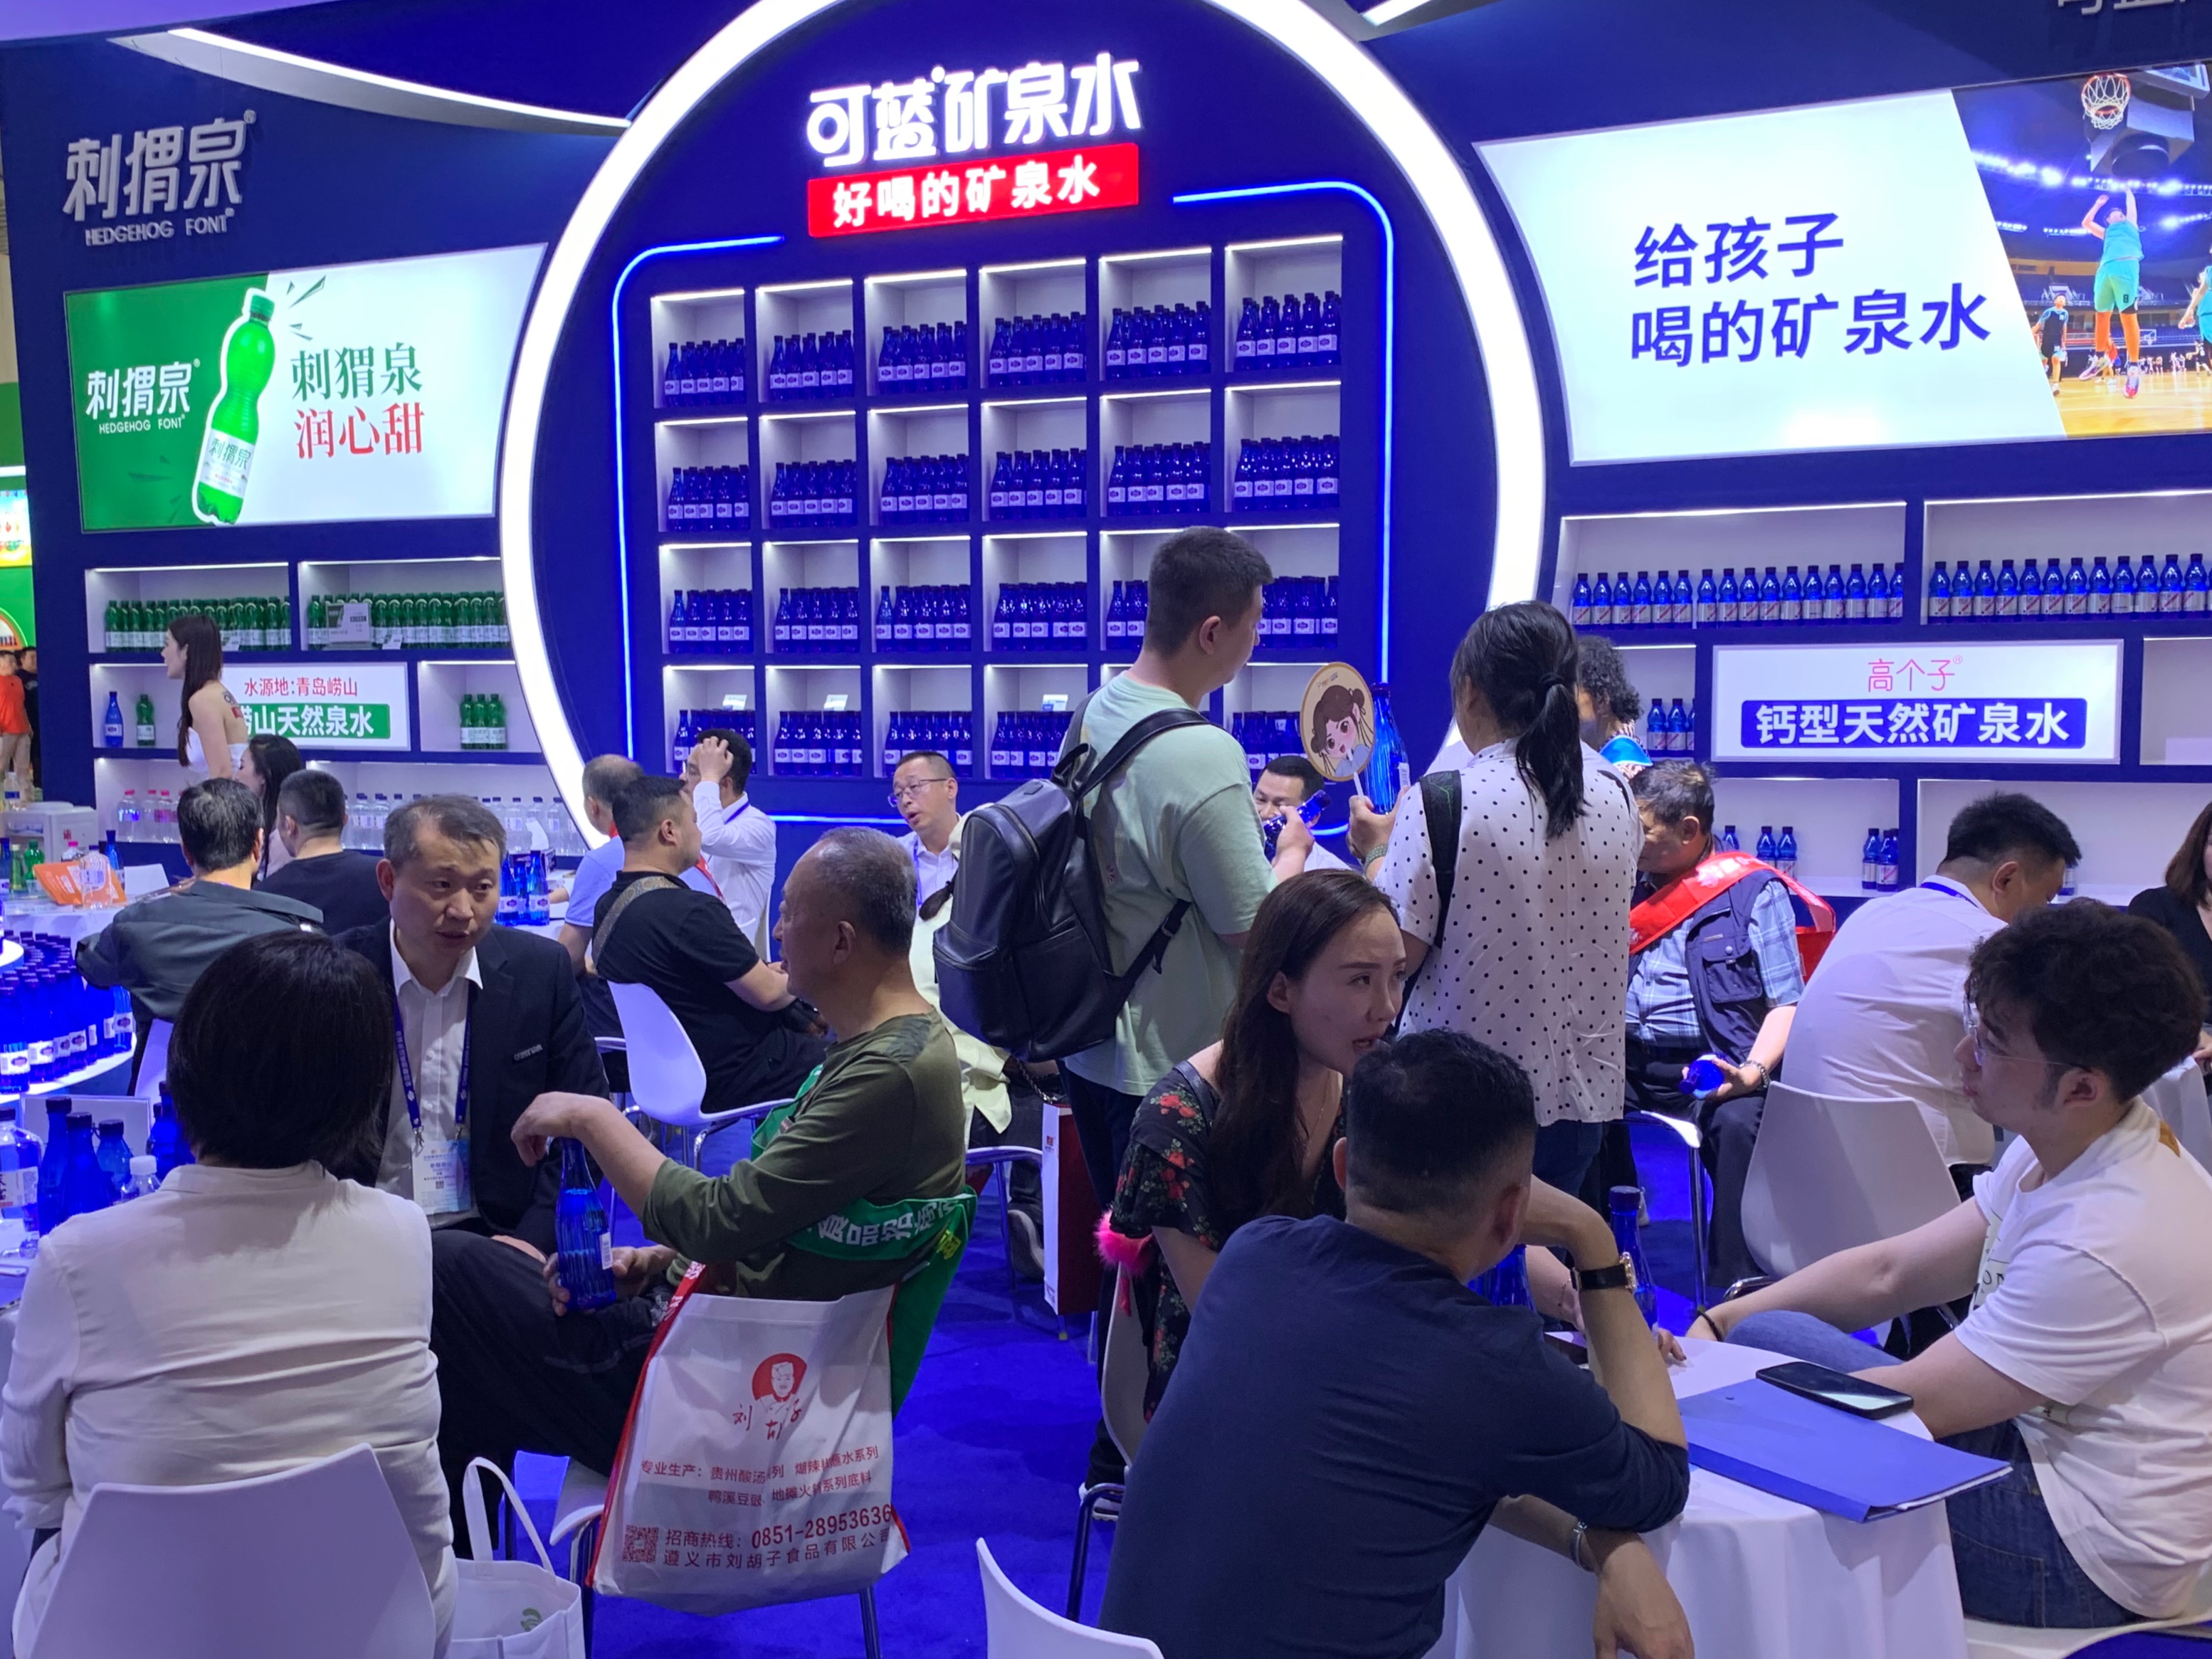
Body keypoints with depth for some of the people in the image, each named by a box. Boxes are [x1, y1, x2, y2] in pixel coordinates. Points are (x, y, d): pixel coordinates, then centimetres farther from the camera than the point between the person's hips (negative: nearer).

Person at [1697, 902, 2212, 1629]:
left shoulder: (2108, 1242, -29)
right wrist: (1716, 1324, -3)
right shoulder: (2059, 1148, -1)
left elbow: (1915, 1405, -23)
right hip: (2035, 1438, 8)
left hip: (2081, 1565, -8)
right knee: (1764, 1332, 2)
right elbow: (1889, 1272, 5)